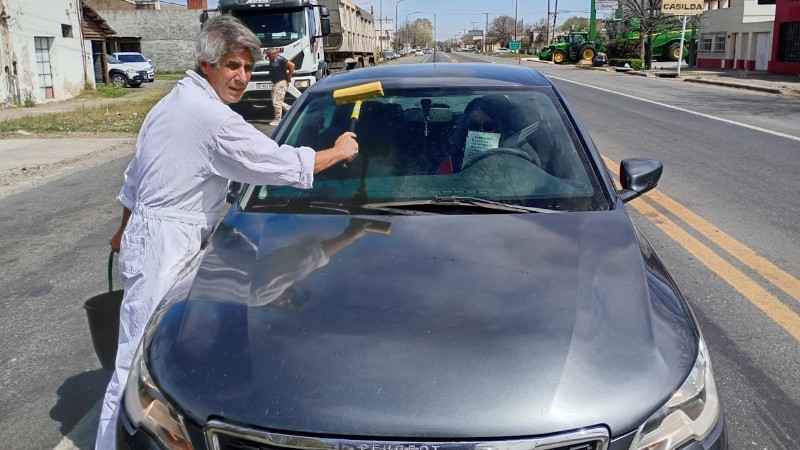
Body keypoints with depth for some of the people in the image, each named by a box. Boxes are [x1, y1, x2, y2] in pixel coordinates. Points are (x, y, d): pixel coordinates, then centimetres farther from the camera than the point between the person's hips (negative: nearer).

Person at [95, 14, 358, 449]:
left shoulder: (171, 103, 14)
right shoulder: (212, 117, -17)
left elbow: (135, 175, 23)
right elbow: (286, 165, -15)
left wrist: (124, 229, 33)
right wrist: (339, 151, 0)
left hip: (145, 233, 10)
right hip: (164, 246, -10)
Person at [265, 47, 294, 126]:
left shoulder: (280, 59, -14)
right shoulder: (272, 60, 12)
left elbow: (292, 65, -19)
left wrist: (289, 77, -12)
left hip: (281, 83, -10)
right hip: (275, 83, 10)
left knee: (277, 102, -10)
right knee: (275, 102, 11)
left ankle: (278, 119, -3)